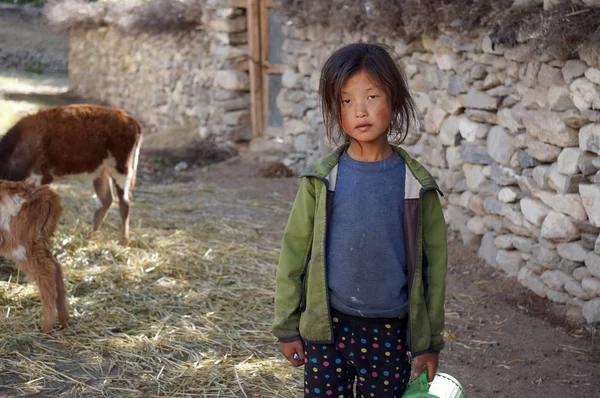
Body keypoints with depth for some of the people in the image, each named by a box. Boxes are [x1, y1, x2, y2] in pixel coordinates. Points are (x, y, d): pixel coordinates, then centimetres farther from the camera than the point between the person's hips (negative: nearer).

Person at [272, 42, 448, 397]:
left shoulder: (416, 183, -5)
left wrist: (430, 341, 4)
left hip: (391, 332, 0)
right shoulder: (322, 179, -5)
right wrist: (287, 327, 4)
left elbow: (434, 263, 1)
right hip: (327, 328, 0)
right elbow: (294, 253, 2)